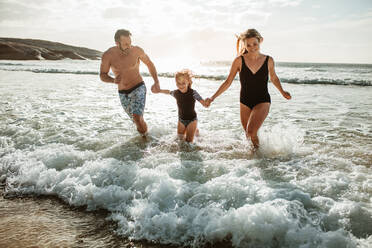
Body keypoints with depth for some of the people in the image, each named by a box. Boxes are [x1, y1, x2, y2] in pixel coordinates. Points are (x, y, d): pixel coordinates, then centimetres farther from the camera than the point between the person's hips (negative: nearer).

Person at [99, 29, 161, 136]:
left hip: (138, 88, -2)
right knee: (137, 120, 15)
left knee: (137, 117, -22)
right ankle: (145, 134, 43)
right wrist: (113, 80, -27)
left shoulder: (136, 50, -16)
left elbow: (150, 64, 1)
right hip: (123, 94, 2)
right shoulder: (107, 55, -16)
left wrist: (156, 82, -9)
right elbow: (102, 75, -5)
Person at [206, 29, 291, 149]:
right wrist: (213, 97, -7)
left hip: (263, 101, -2)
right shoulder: (239, 61, -6)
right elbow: (228, 82, -1)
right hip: (245, 102, 2)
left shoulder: (268, 60, -3)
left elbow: (274, 78, 17)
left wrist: (282, 92, 9)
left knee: (251, 131, -22)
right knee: (249, 135, 11)